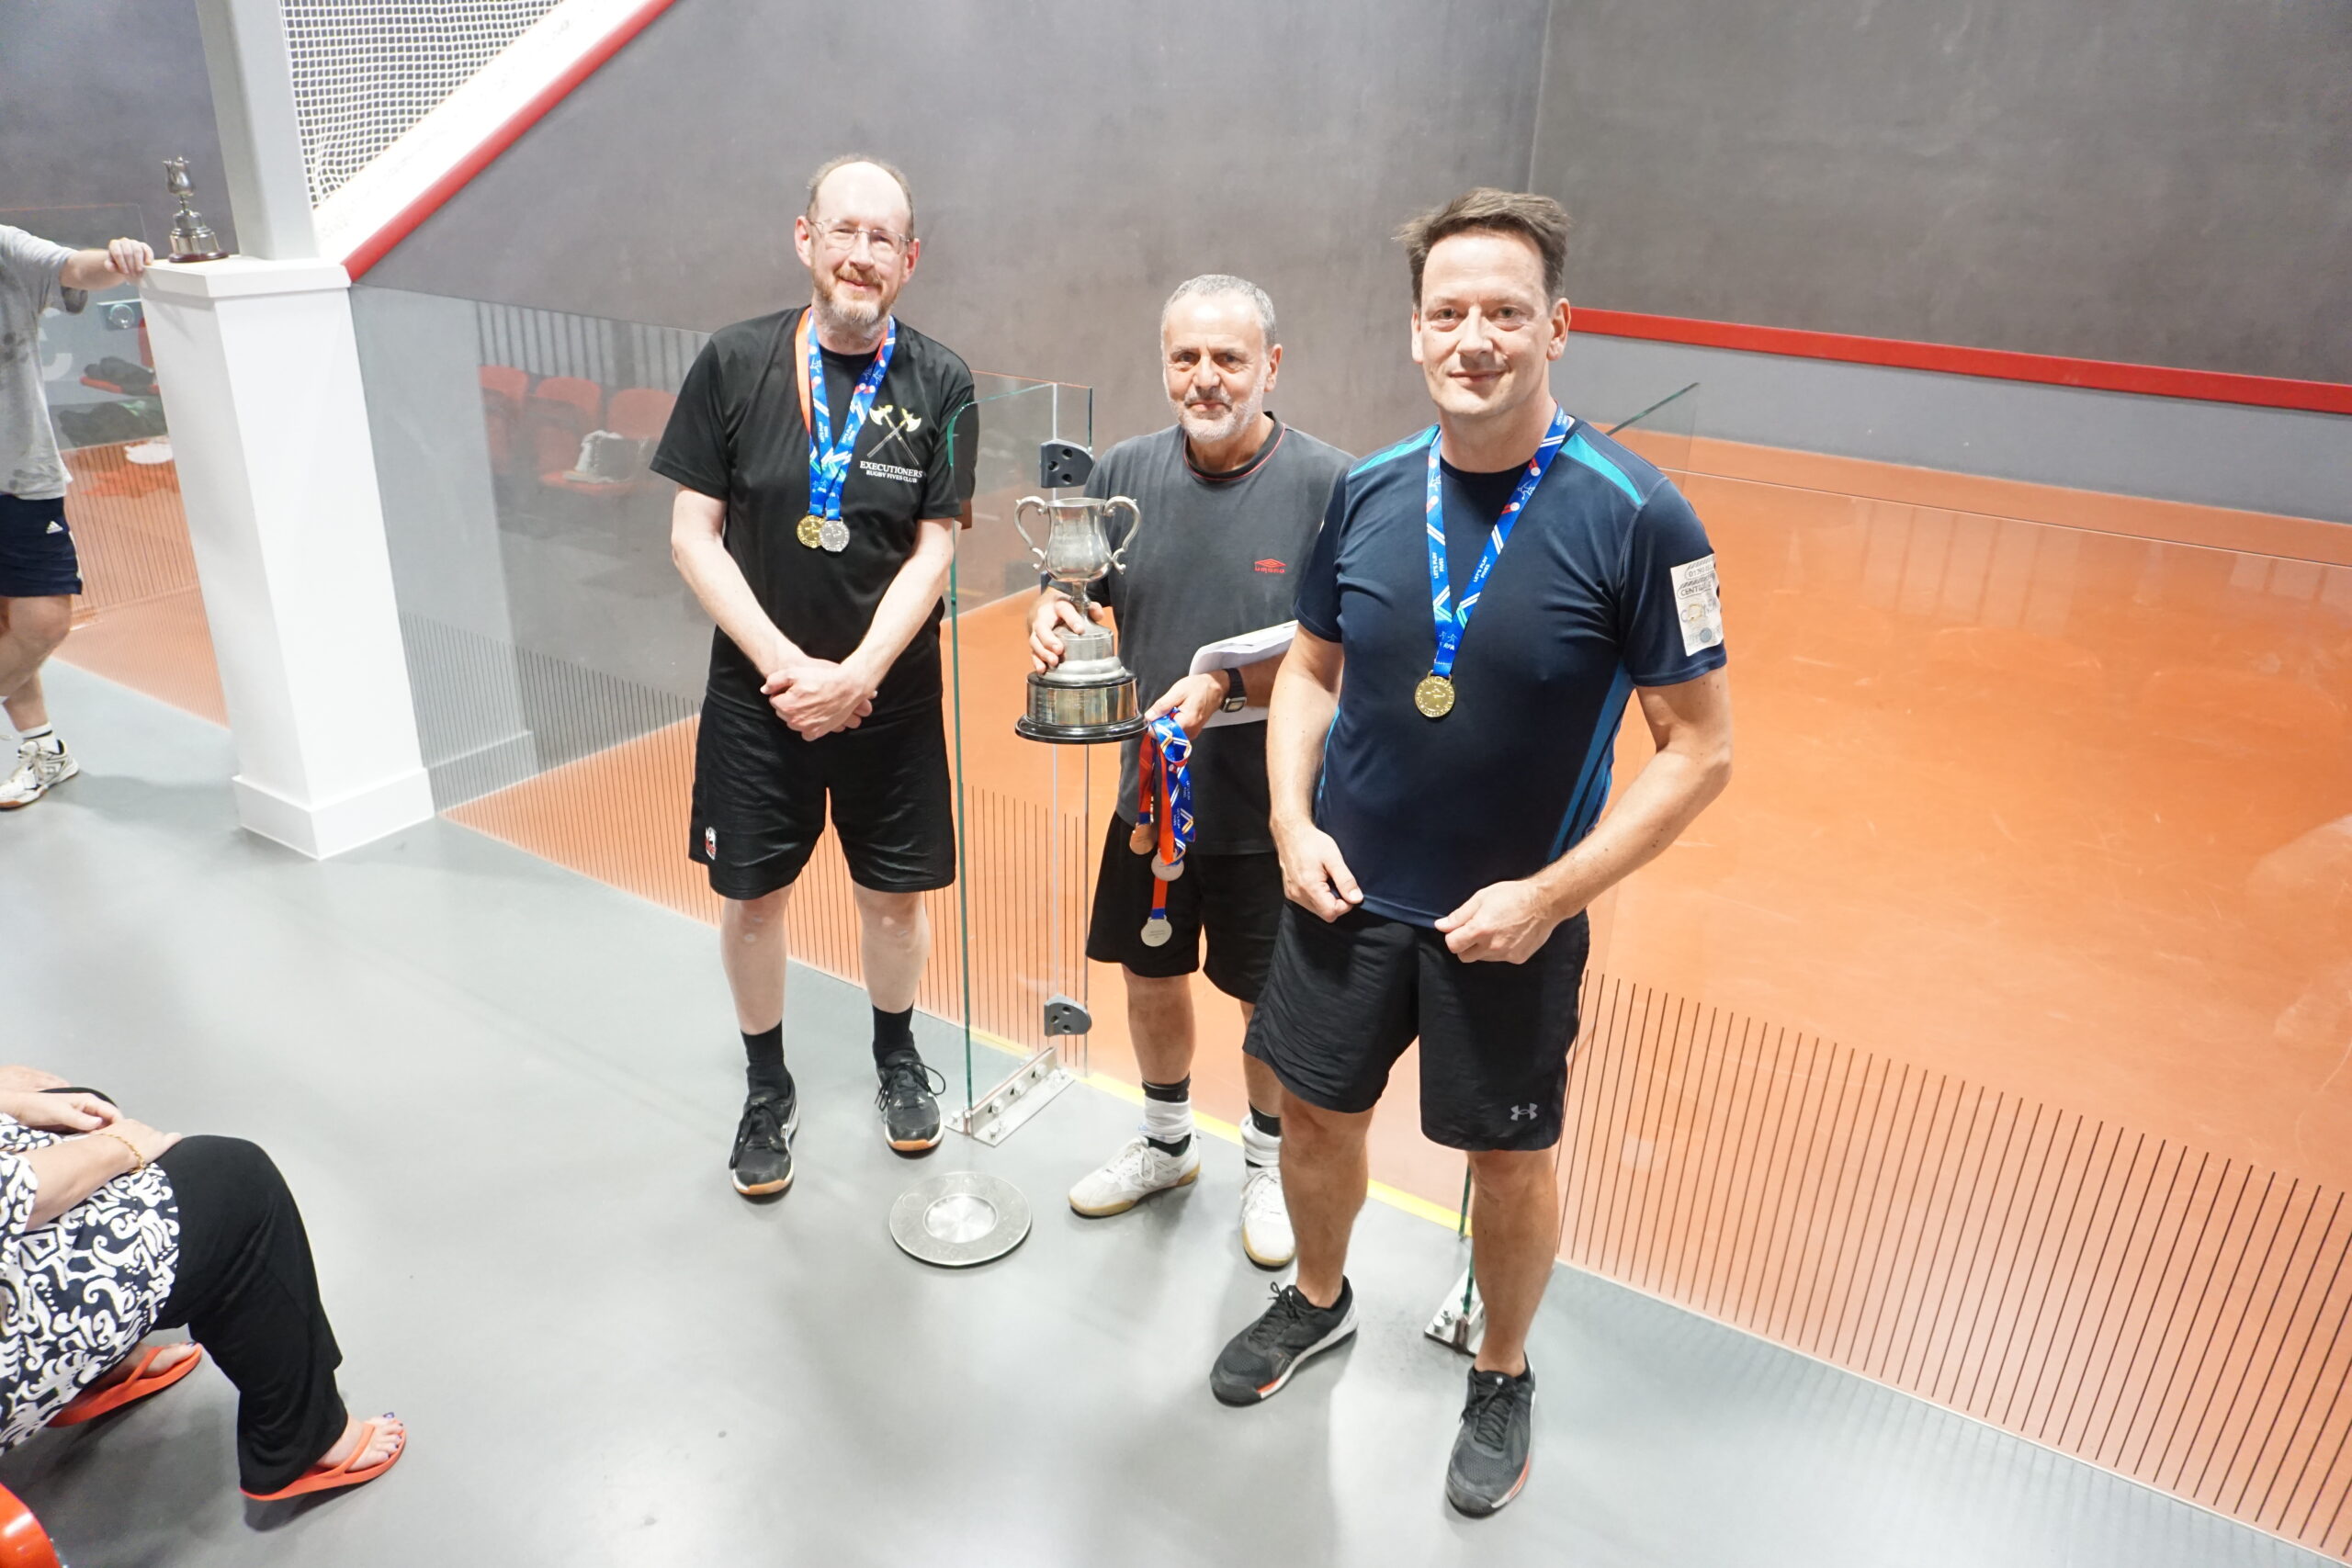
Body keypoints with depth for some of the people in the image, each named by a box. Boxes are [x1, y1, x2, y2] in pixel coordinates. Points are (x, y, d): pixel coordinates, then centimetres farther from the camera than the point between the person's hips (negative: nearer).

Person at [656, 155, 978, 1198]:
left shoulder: (940, 387, -5)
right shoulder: (734, 363, -5)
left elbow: (931, 553, -8)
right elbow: (693, 534, -5)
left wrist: (855, 674, -19)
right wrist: (783, 663, -15)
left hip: (890, 693, 0)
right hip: (756, 690, 0)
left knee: (893, 892, 11)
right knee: (750, 895, 9)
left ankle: (896, 1056, 37)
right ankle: (767, 1088, 31)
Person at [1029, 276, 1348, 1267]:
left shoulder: (1328, 485, -16)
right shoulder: (1125, 471, -2)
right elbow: (1076, 581, 9)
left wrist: (1227, 684, -29)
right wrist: (1052, 611, -14)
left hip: (1272, 803, -4)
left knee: (1275, 998, 14)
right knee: (1150, 973, 21)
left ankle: (1268, 1164, 41)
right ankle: (1166, 1142, 48)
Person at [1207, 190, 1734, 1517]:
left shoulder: (1635, 517, -17)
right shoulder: (1369, 491, -4)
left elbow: (1701, 748, -13)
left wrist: (1548, 894, -19)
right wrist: (1293, 819, -6)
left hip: (1510, 921, -3)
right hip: (1347, 895, 4)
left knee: (1511, 1163, 14)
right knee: (1320, 1112, 19)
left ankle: (1503, 1377, 44)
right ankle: (1319, 1301, 51)